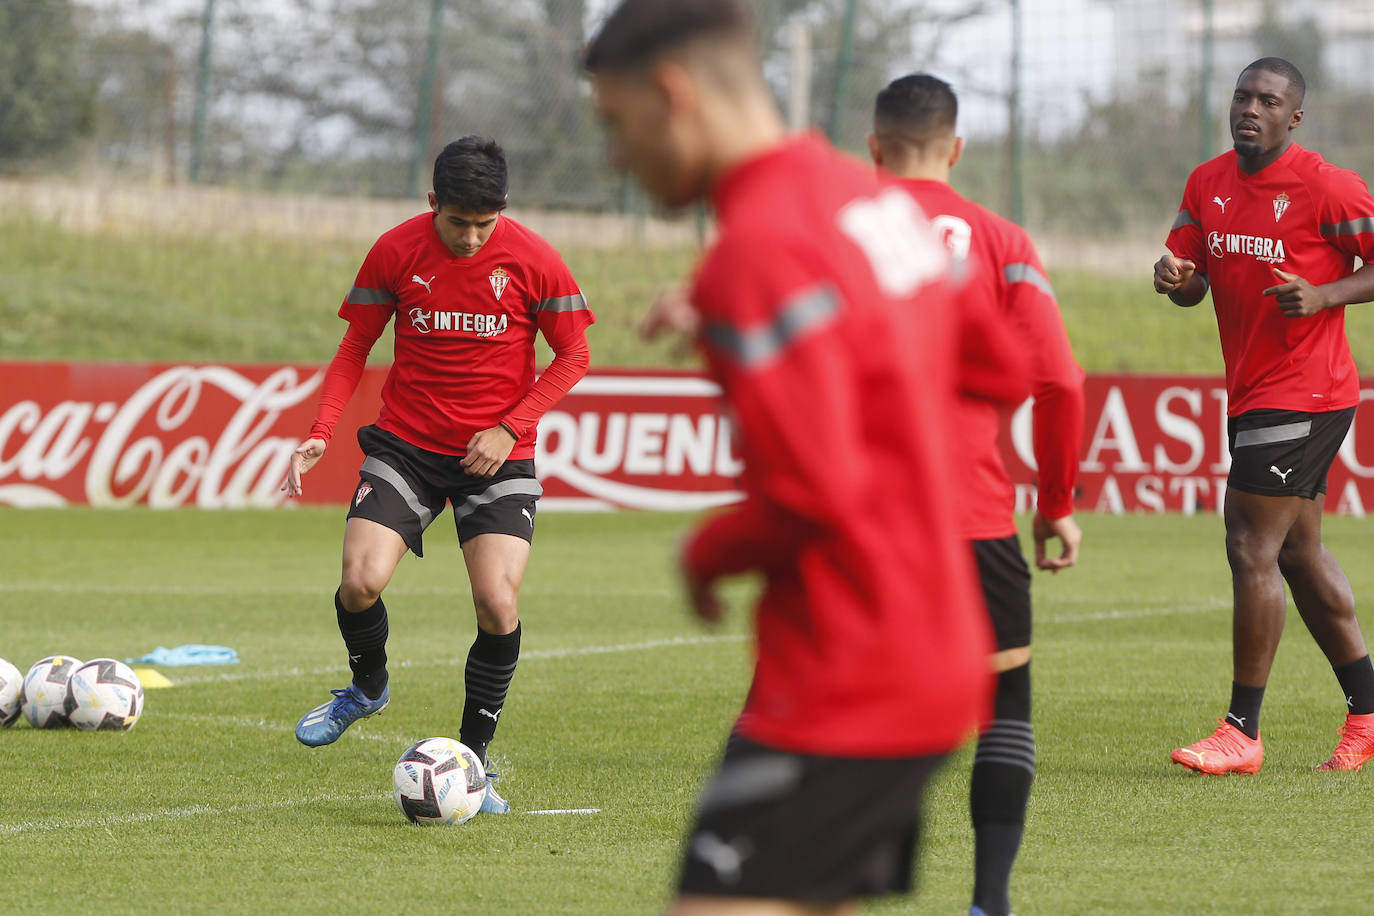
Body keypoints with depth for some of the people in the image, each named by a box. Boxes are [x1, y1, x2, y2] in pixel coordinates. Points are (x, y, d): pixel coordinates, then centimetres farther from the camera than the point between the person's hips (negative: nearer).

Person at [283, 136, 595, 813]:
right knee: (360, 582, -18)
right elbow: (356, 346, 5)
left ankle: (472, 759, 3)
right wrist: (321, 431, -8)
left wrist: (510, 428, -11)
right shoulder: (396, 251, -5)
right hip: (405, 444, 1)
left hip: (497, 454, -1)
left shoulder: (532, 260, -9)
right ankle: (368, 687, 16)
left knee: (497, 604, -16)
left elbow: (573, 356, 1)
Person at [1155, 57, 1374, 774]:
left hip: (1301, 392, -9)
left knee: (1252, 548, -11)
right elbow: (1191, 285, 11)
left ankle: (1242, 733, -7)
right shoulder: (1209, 183, 8)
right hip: (1250, 390, 9)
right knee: (1298, 552, 15)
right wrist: (1175, 276, -12)